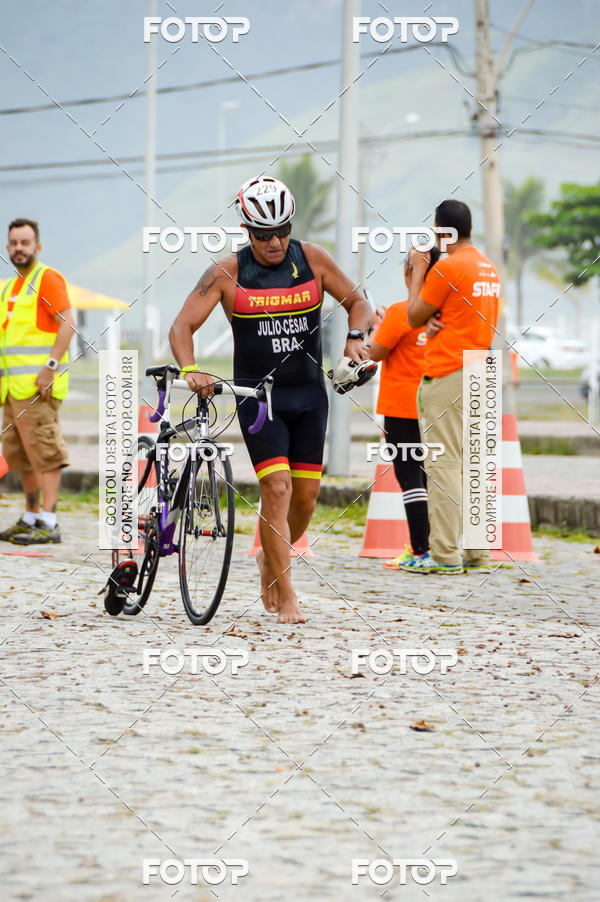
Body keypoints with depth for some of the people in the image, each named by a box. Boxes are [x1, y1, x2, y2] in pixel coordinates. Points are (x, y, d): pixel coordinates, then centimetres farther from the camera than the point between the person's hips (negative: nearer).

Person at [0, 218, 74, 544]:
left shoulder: (47, 278, -5)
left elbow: (67, 324, -14)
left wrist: (50, 366, -21)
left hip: (38, 384, -9)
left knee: (43, 450, -11)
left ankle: (48, 523, -15)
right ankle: (30, 518, 18)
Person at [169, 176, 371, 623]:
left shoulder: (312, 258, -3)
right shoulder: (228, 272, -9)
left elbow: (358, 302, 5)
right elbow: (183, 326, -9)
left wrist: (355, 337, -15)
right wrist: (190, 370, -27)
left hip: (309, 393, 3)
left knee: (307, 493, 6)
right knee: (277, 488, -15)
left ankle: (270, 559, 35)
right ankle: (286, 599, -11)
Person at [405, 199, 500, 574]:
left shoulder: (447, 268, -13)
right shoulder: (489, 268, 13)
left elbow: (414, 317, -3)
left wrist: (418, 269, 6)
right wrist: (437, 319, -1)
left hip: (447, 377, -8)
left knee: (444, 463, -7)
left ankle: (445, 554, -9)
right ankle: (479, 552, 12)